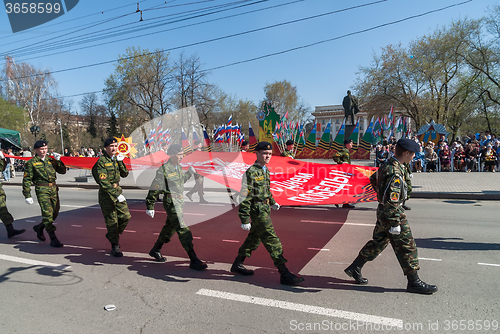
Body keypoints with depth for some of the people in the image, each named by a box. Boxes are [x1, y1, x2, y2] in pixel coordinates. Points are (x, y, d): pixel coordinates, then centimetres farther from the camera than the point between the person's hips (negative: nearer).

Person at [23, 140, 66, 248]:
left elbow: (62, 171, 11)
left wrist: (58, 160, -2)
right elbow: (27, 179, -1)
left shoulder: (51, 160, 12)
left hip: (53, 189, 6)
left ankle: (39, 227, 38)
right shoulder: (31, 163, -1)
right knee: (47, 213, -10)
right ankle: (53, 238, -6)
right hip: (42, 190, -5)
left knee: (55, 212, 12)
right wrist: (27, 195, -5)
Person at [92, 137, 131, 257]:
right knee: (112, 220, -1)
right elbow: (103, 182, -18)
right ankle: (115, 247, 11)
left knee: (126, 216, 3)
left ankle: (113, 235, 28)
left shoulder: (117, 158, 10)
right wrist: (116, 194, -22)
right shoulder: (101, 161, -12)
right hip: (106, 193, -6)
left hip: (118, 190, 6)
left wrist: (120, 162, -8)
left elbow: (125, 174, 5)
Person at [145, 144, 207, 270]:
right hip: (171, 203, -9)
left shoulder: (179, 167, 9)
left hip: (180, 202, 9)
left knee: (170, 228, 22)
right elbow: (154, 189, -13)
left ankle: (155, 250, 42)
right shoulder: (164, 169, -16)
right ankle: (194, 261, -7)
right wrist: (150, 207, -10)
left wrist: (189, 173, 12)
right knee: (184, 231, -11)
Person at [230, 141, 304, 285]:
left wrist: (272, 203, 22)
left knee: (254, 238, 19)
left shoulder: (265, 170, 10)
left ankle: (237, 265, 34)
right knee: (272, 240, -8)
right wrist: (245, 220, -20)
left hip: (265, 209, 10)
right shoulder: (251, 172, -17)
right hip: (257, 210, -10)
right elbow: (244, 197, -19)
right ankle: (284, 274, -3)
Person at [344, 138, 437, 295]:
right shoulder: (395, 171, -24)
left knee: (378, 242, 19)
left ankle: (354, 268, 25)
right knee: (407, 247, 3)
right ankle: (414, 282, 16)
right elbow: (392, 201, -28)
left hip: (383, 210, 10)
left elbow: (373, 179, 24)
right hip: (391, 213, -10)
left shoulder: (388, 165, 7)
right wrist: (395, 223, -25)